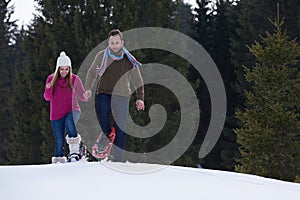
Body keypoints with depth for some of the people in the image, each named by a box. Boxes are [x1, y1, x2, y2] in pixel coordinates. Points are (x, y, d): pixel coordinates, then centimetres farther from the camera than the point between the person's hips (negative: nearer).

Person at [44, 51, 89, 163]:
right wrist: (48, 89, -16)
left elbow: (82, 96, 2)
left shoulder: (74, 79, 0)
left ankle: (74, 151, -32)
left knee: (69, 123, -35)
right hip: (56, 114, 2)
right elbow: (47, 98, 4)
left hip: (72, 111, -2)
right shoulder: (51, 79, 3)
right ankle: (58, 160, 16)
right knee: (59, 141, 1)